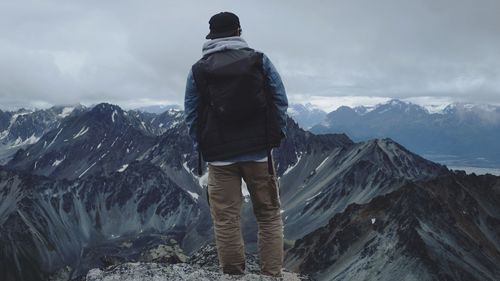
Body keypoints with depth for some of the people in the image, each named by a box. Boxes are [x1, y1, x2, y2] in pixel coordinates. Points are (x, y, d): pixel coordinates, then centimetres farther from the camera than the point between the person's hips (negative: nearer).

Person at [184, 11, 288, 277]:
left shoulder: (198, 70, 3)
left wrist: (202, 148, 13)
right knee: (269, 215, 10)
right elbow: (280, 101, 2)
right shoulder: (260, 60, 2)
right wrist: (276, 136, 11)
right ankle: (272, 274, 11)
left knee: (226, 220, 6)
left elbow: (191, 115, 5)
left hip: (219, 156, 0)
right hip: (259, 152, 0)